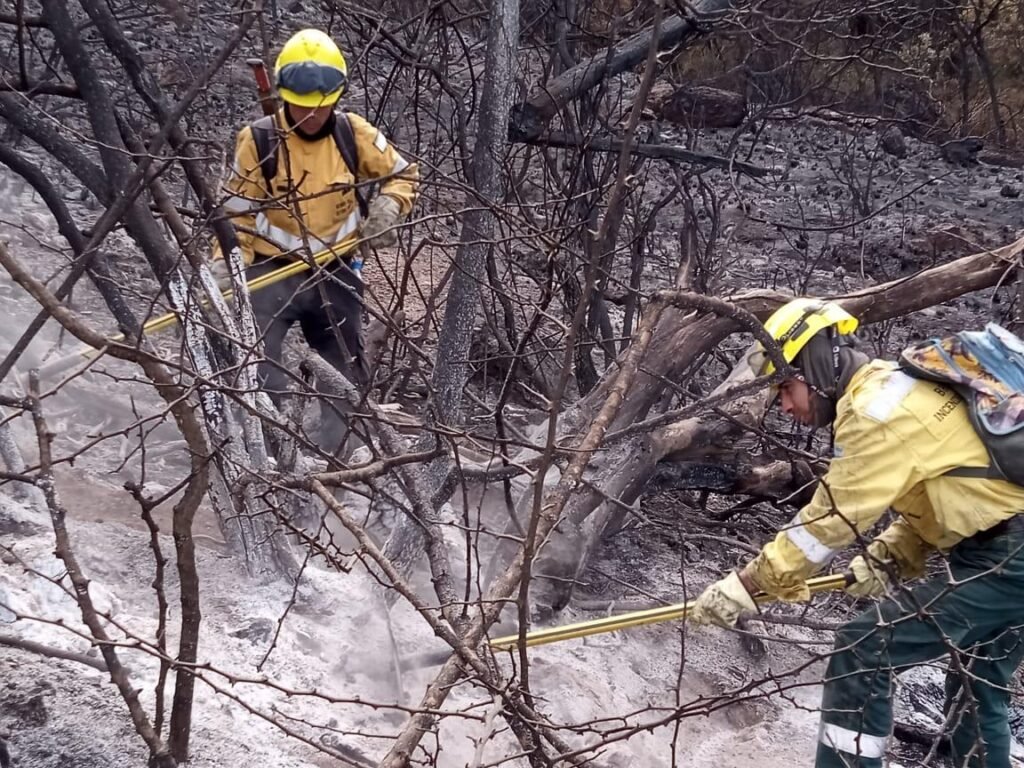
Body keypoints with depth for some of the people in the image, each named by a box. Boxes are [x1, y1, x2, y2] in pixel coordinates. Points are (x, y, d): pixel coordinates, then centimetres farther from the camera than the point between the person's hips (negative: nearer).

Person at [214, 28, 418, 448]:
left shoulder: (353, 133, -6)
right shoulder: (258, 140, -13)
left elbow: (404, 174, 8)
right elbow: (238, 212, -6)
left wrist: (388, 206, -12)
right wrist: (224, 264, -19)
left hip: (334, 273, 4)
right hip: (271, 271, -3)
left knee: (348, 377, 14)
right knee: (256, 373, -20)